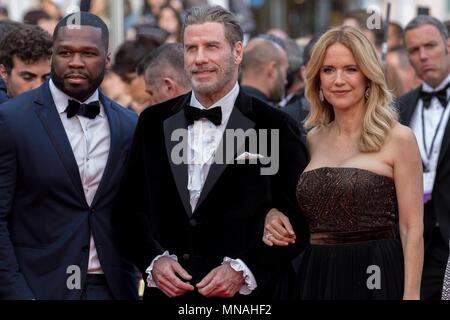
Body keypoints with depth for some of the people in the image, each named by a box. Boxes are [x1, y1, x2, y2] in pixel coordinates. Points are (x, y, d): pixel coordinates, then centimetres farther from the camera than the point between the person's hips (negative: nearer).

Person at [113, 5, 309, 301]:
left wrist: (243, 270, -15)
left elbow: (298, 220, -6)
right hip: (166, 291, 3)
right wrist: (153, 259, -7)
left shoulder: (275, 127, -6)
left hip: (247, 296, -3)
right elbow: (130, 206, 8)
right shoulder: (154, 122, 5)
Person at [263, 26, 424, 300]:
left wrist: (411, 294, -17)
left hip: (374, 277, -5)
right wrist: (277, 223, 0)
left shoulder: (398, 138, -5)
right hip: (315, 277, 5)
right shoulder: (313, 139, 11)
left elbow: (412, 228, -8)